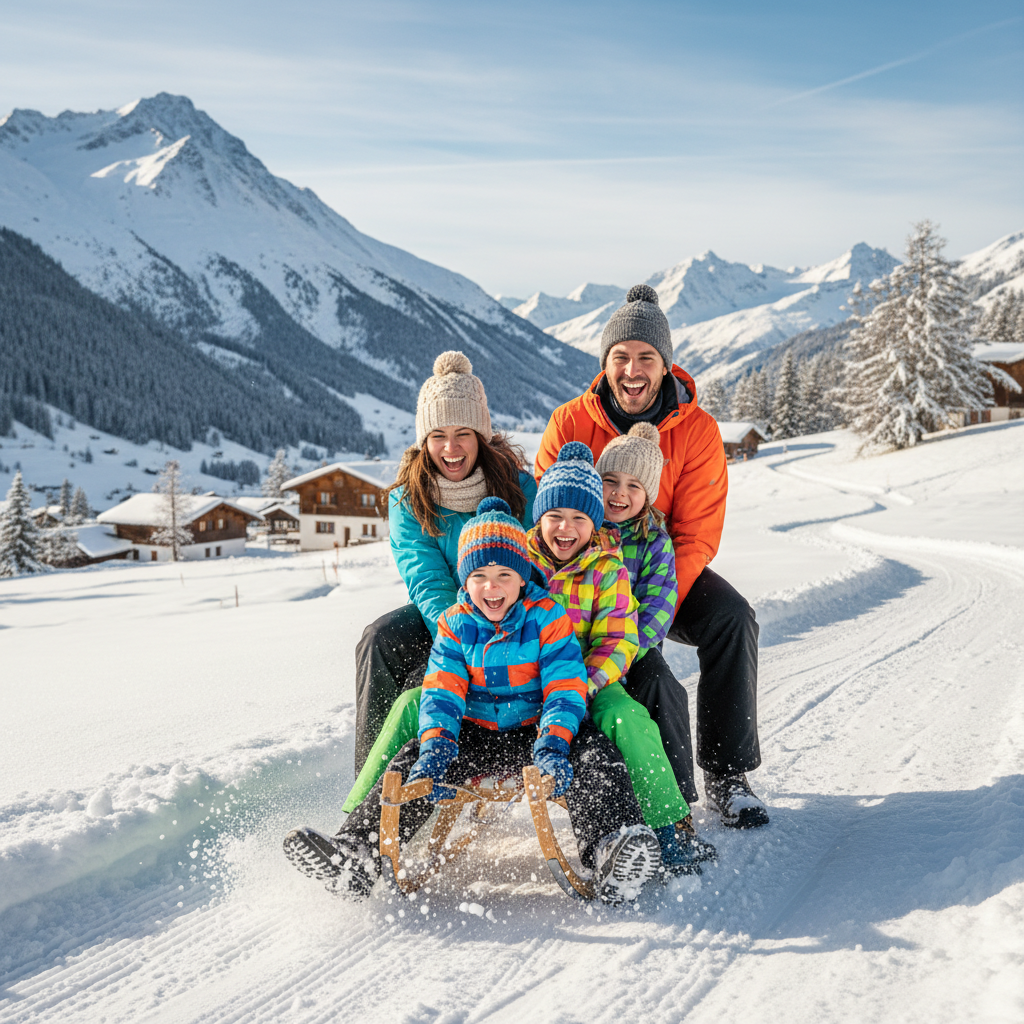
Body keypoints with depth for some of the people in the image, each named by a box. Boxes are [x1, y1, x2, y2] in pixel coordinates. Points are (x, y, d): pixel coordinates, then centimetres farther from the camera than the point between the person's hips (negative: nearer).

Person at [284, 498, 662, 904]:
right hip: (475, 737, 3)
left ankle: (610, 850, -48)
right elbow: (441, 692, -5)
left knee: (595, 753, -29)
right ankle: (358, 849, -26)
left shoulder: (547, 617, -7)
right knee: (411, 761, -17)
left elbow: (565, 688, -13)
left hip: (534, 733, -3)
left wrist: (551, 746, -31)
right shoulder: (454, 625, 2)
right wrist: (435, 746, -25)